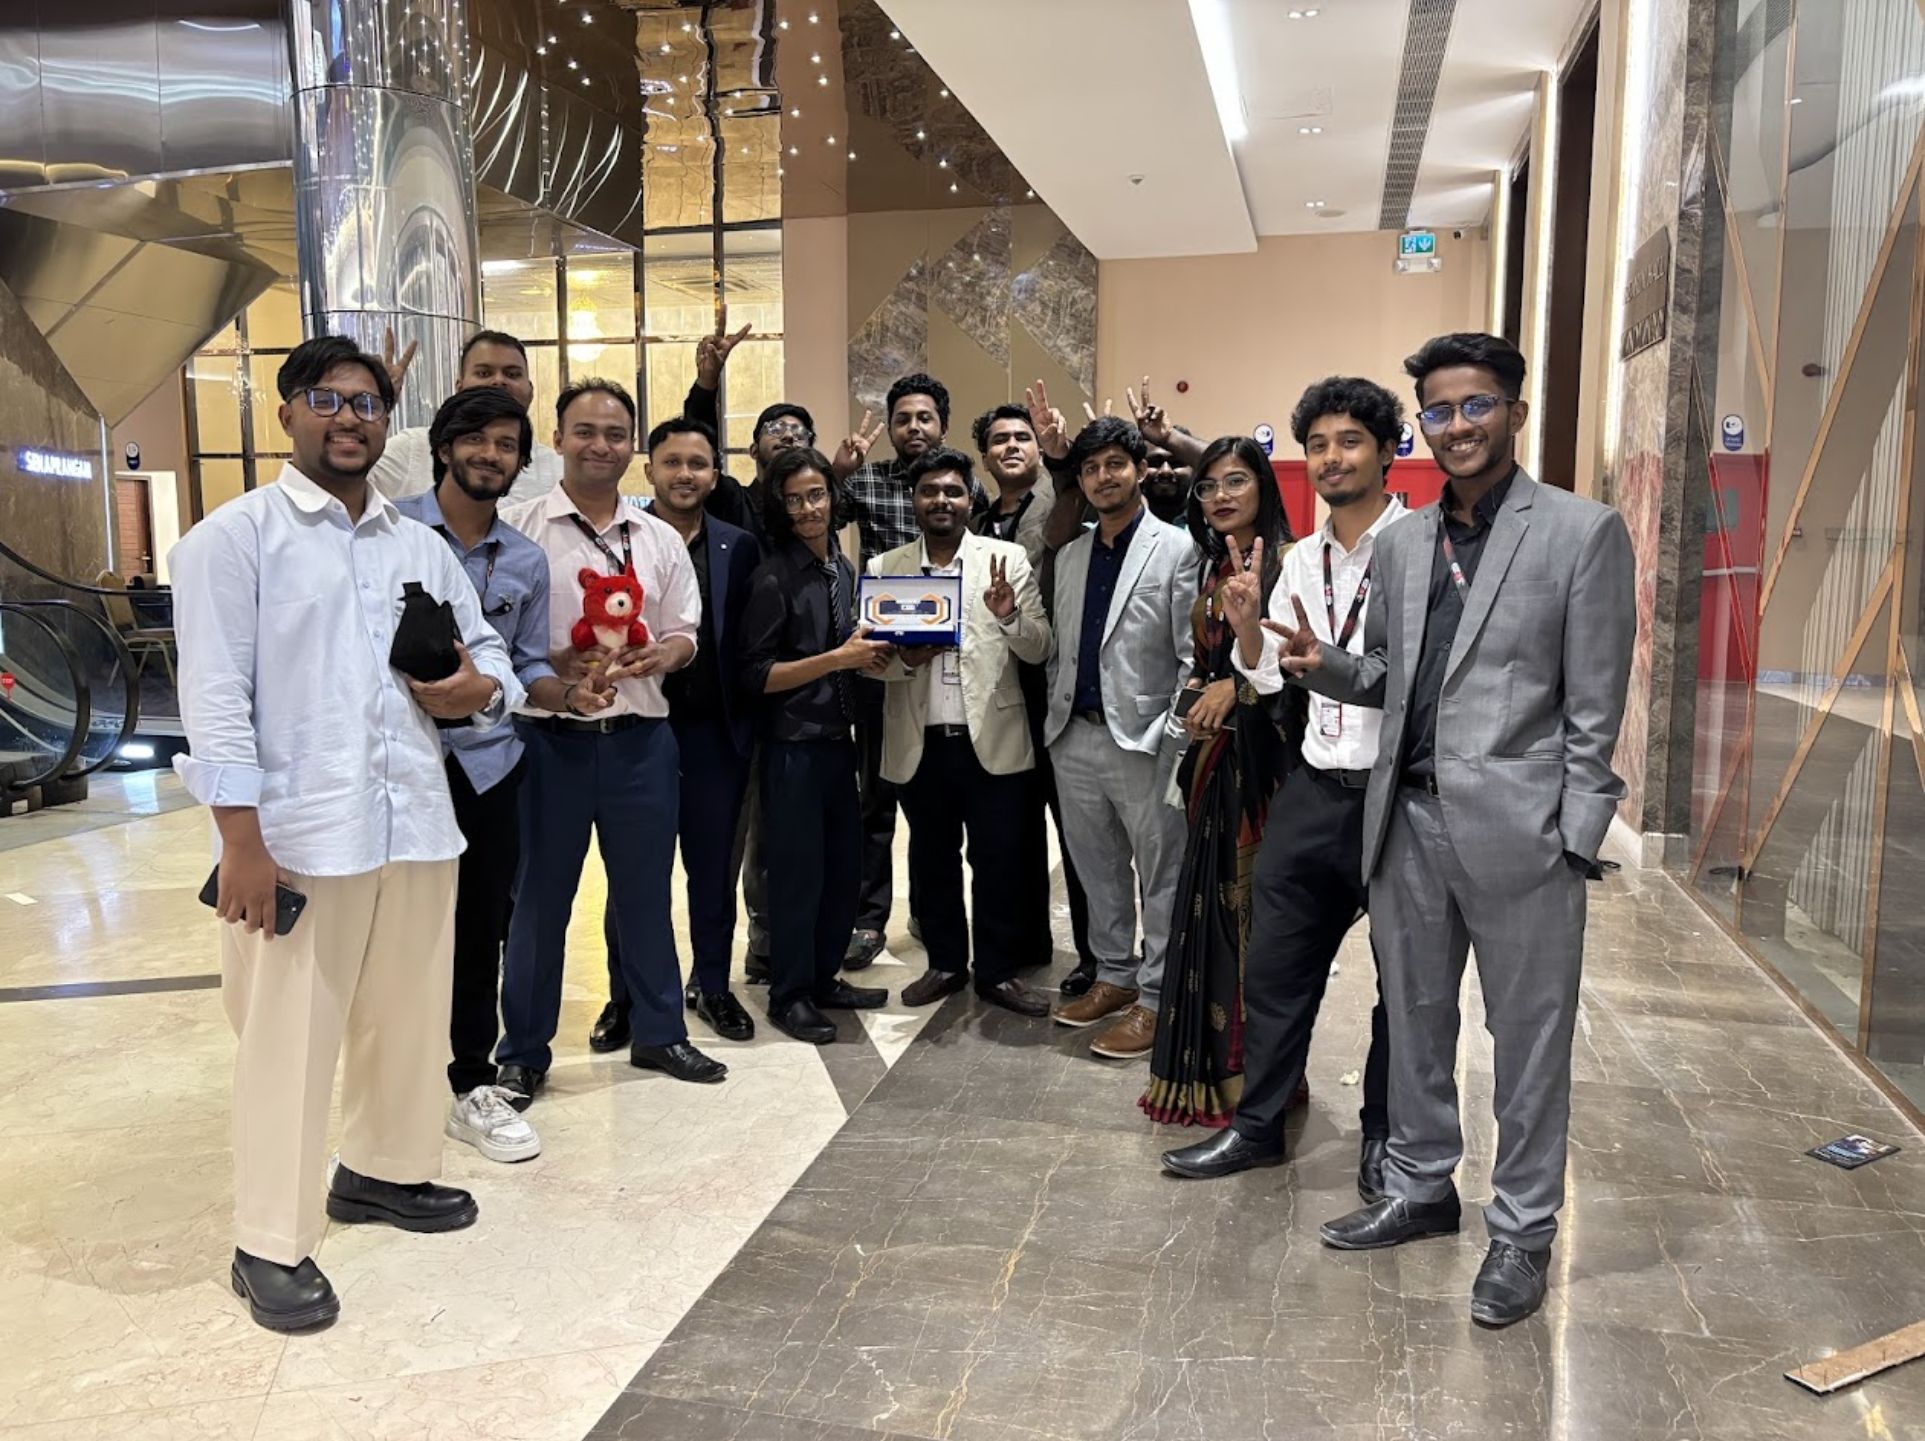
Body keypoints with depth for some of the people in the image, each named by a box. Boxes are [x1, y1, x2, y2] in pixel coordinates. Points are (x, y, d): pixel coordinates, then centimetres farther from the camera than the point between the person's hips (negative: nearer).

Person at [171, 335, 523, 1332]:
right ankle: (270, 1245, 18)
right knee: (288, 1040, 2)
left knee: (409, 1017, 16)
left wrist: (478, 690, -3)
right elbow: (214, 693, -9)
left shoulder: (423, 547, 16)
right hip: (296, 832, -6)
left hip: (414, 821, 6)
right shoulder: (234, 536, -2)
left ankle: (385, 1170, 38)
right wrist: (240, 840, -16)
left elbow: (488, 653, 22)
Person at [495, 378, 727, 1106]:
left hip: (641, 738, 4)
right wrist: (560, 666, -21)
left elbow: (684, 635, 10)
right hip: (550, 738, -3)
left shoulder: (661, 539, 10)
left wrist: (654, 658, -12)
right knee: (541, 898, 7)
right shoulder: (518, 530, -3)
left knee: (646, 891, 14)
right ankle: (523, 1051, 22)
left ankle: (658, 1032, 29)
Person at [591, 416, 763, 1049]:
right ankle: (626, 995, 23)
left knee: (715, 866, 12)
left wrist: (749, 723, -6)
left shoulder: (739, 547, 4)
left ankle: (711, 985, 28)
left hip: (715, 731, 2)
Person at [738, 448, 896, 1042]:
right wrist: (838, 659, -20)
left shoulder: (843, 569, 9)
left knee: (844, 865, 13)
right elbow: (756, 676, -15)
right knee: (798, 872, 3)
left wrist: (870, 658, -1)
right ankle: (789, 996, 18)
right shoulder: (773, 578, -12)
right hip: (793, 747, -7)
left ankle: (823, 978, 30)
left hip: (838, 740, 7)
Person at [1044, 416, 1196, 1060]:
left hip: (1144, 739, -6)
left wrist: (1175, 735, -14)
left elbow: (1194, 654, -9)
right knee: (1097, 869, 15)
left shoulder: (1177, 550, -5)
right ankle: (1114, 976, 30)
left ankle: (1155, 999, 12)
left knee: (1160, 873, 3)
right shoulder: (1070, 556, 14)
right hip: (1075, 737, 6)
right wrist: (1055, 719, 9)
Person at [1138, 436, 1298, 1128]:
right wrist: (1197, 697, 4)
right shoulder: (1213, 567, 16)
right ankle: (1219, 1065, 23)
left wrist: (1238, 688, -19)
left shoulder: (1286, 560, -8)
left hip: (1267, 751, -7)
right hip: (1216, 752, 8)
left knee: (1258, 901, -2)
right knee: (1216, 899, 11)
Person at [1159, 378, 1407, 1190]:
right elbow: (1269, 678, 12)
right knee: (1274, 964, 12)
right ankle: (1257, 1125, 29)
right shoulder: (1299, 562, 10)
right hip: (1315, 789, 6)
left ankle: (1385, 1137, 31)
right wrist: (1246, 626, -6)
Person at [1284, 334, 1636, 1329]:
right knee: (1415, 1022, 17)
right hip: (1408, 820, 5)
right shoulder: (1399, 542, 11)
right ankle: (1420, 1188, 35)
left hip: (1517, 827, -5)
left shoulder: (1583, 532, -4)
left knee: (1528, 1038, 7)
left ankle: (1523, 1229, 24)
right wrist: (1323, 665, -3)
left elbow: (1594, 706, -6)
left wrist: (1570, 840, -9)